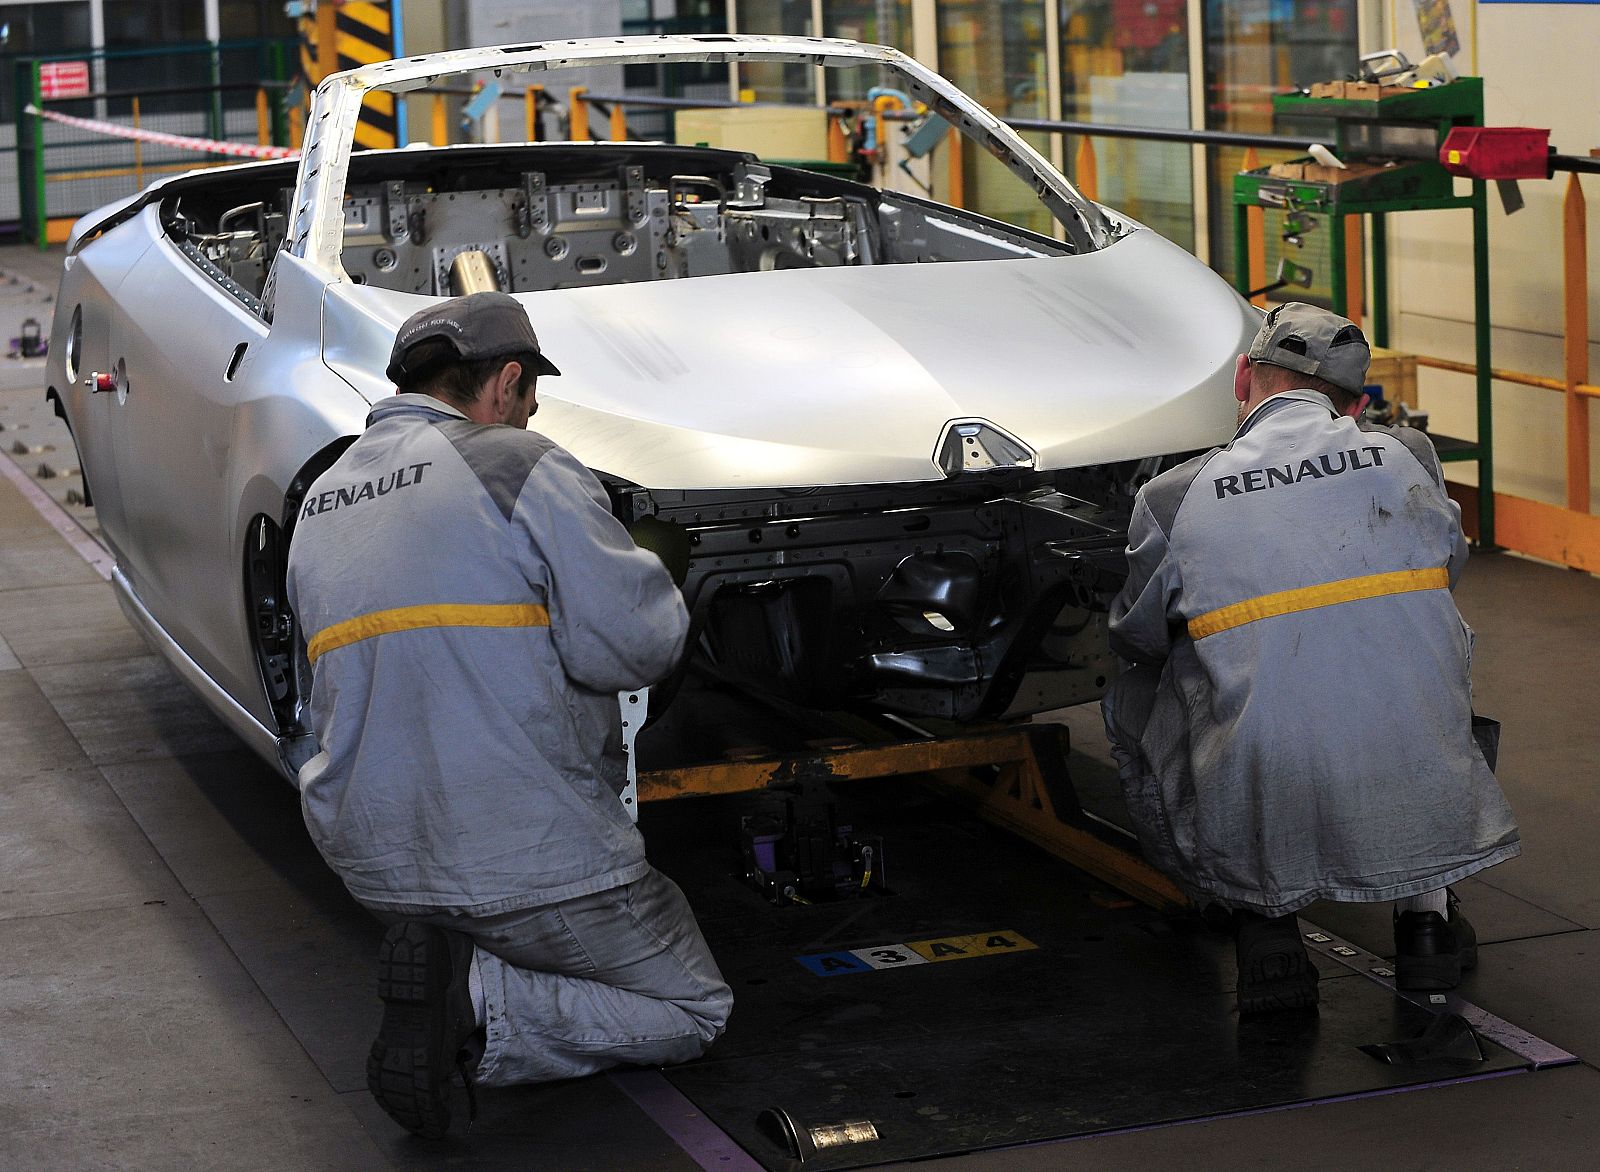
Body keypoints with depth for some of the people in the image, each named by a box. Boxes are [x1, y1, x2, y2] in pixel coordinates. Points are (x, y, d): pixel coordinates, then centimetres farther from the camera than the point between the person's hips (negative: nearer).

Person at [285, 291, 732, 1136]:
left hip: (371, 860, 7)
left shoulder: (318, 503, 13)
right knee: (693, 1011, 10)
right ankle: (472, 1003, -12)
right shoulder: (516, 467, -10)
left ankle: (434, 960, 3)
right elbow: (633, 643, -14)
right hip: (527, 859, -7)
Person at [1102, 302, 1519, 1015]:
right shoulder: (1408, 457, 4)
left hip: (1258, 822, -2)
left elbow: (1136, 639, 17)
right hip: (1423, 814, 2)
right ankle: (1426, 917, 24)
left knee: (1132, 700, 26)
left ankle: (1263, 924, 12)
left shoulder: (1171, 500, -1)